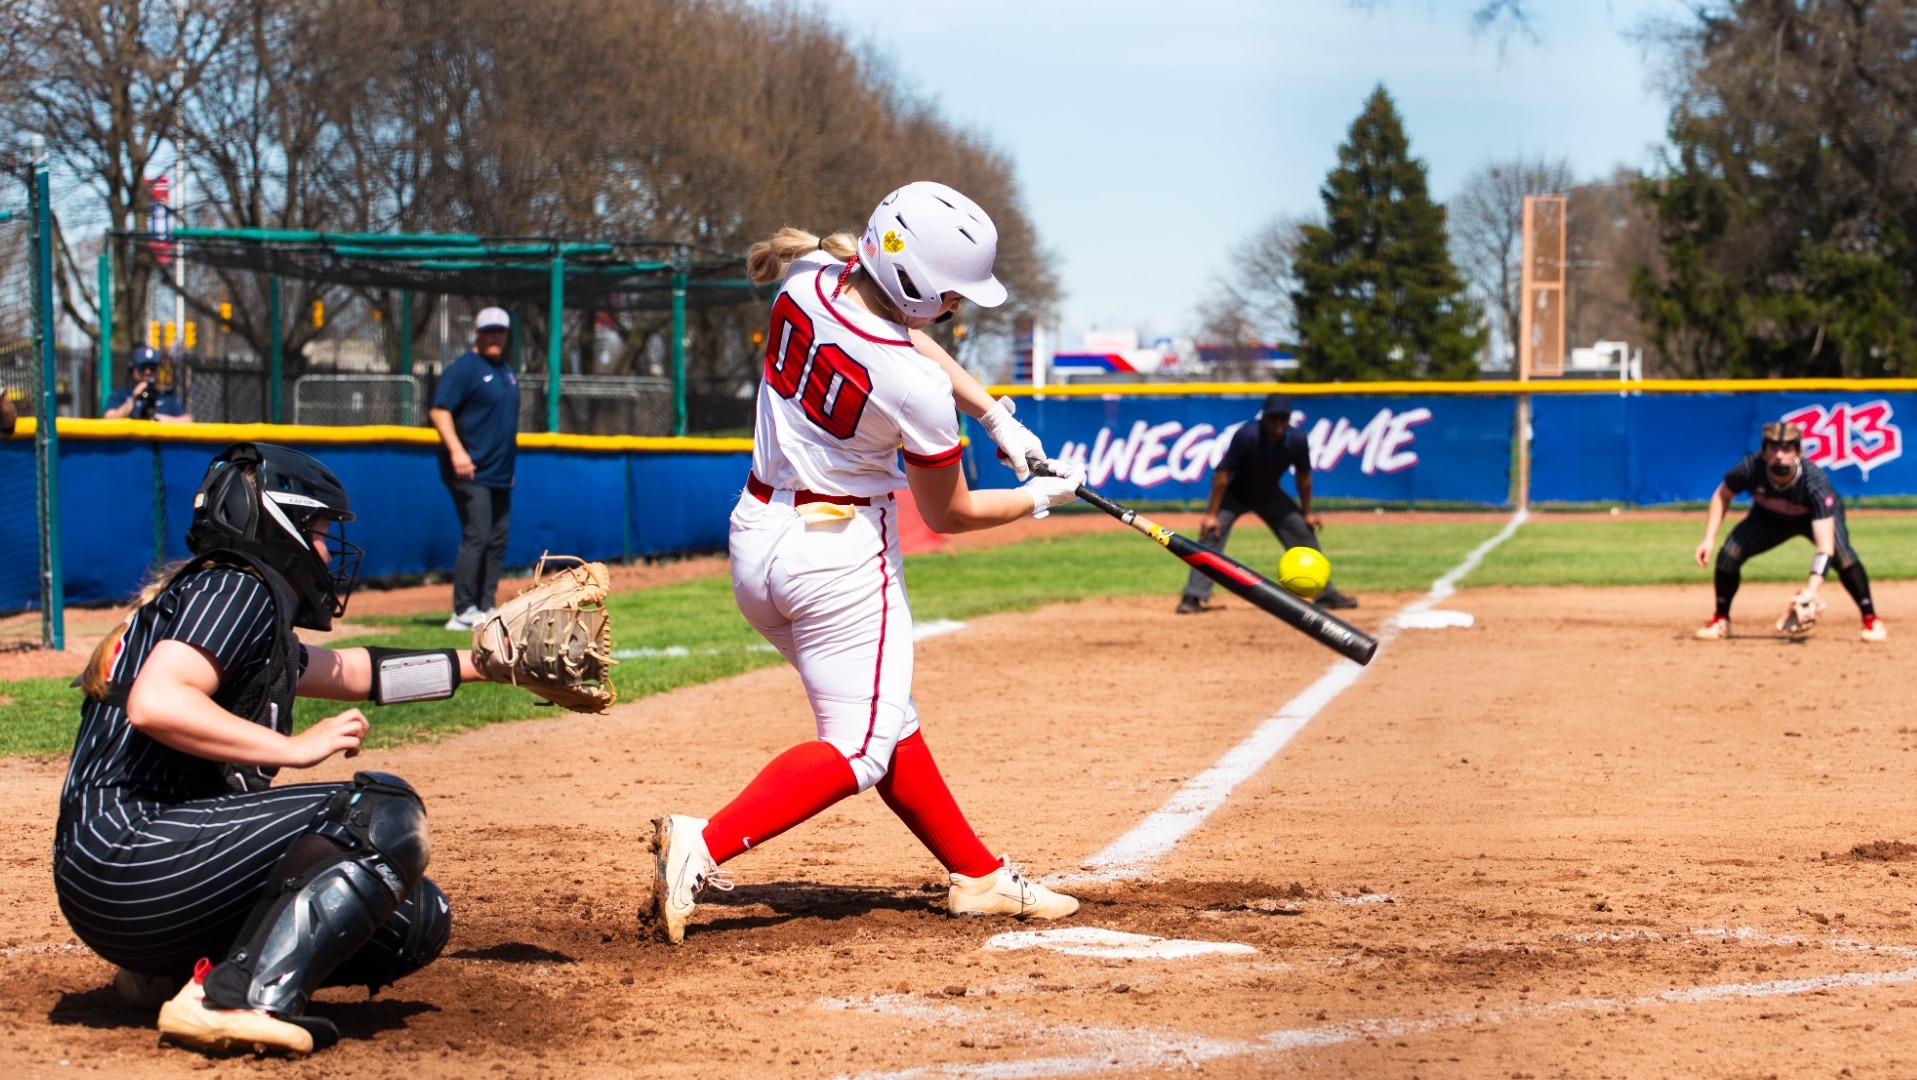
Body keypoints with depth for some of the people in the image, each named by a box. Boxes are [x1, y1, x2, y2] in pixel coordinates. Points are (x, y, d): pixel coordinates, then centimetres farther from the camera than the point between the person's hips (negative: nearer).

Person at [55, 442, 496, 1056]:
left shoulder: (257, 618, 23)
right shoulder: (236, 588, -6)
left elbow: (354, 673, 40)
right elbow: (153, 704, -24)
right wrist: (293, 747, -19)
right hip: (122, 857, -10)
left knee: (416, 917, 9)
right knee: (385, 815, -19)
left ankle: (174, 970, 8)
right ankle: (237, 1001, -27)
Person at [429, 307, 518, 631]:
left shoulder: (506, 370, 17)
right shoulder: (464, 368, -9)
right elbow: (439, 410, -18)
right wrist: (456, 450, -29)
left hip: (499, 474, 9)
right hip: (471, 471, -9)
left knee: (497, 541, 8)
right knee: (476, 537, -13)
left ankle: (485, 608, 13)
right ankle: (463, 613, -11)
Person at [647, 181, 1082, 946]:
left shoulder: (810, 277, -7)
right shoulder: (917, 389, -24)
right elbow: (948, 516, -7)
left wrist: (995, 415, 8)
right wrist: (1040, 498, 10)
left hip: (754, 539, 9)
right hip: (841, 557, -9)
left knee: (889, 721, 17)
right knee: (858, 748, 0)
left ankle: (978, 875, 28)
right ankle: (705, 845, -19)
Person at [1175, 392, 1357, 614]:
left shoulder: (1297, 440, -23)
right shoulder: (1246, 436, -34)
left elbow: (1302, 476, -5)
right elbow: (1223, 473, -29)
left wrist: (1307, 513, 3)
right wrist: (1212, 514, -28)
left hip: (1270, 496, 4)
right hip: (1234, 495, -4)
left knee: (1305, 533, 2)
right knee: (1210, 535, -23)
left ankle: (1326, 594, 15)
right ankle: (1194, 597, -20)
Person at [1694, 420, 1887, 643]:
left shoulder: (1815, 481, -40)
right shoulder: (1751, 468, -33)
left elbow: (1825, 546, -46)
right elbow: (1722, 496, -9)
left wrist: (1811, 589, -59)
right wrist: (1709, 539, -18)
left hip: (1818, 515, -3)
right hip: (1770, 516, 3)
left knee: (1841, 555, -31)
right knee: (1729, 553, -17)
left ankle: (1871, 619, -12)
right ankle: (1721, 620, 6)